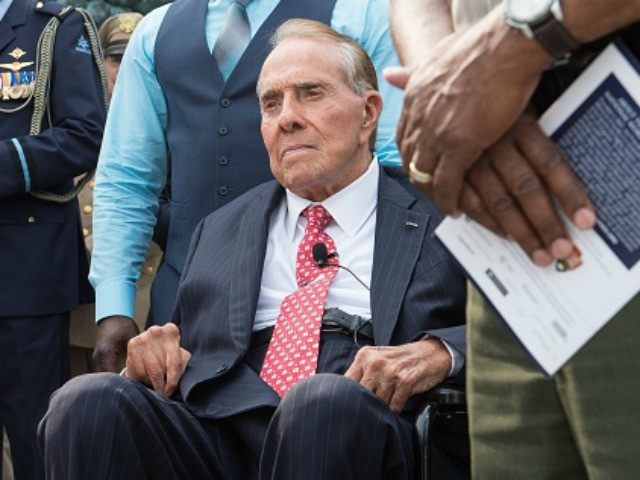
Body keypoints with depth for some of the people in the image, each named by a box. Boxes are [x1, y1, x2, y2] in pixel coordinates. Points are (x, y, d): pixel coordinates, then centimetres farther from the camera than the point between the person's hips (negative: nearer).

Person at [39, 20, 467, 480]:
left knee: (328, 400, -38)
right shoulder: (218, 231, 26)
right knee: (87, 399, -25)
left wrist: (440, 351, -15)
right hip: (219, 438, 3)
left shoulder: (438, 220, 13)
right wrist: (156, 356, 2)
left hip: (358, 436, -3)